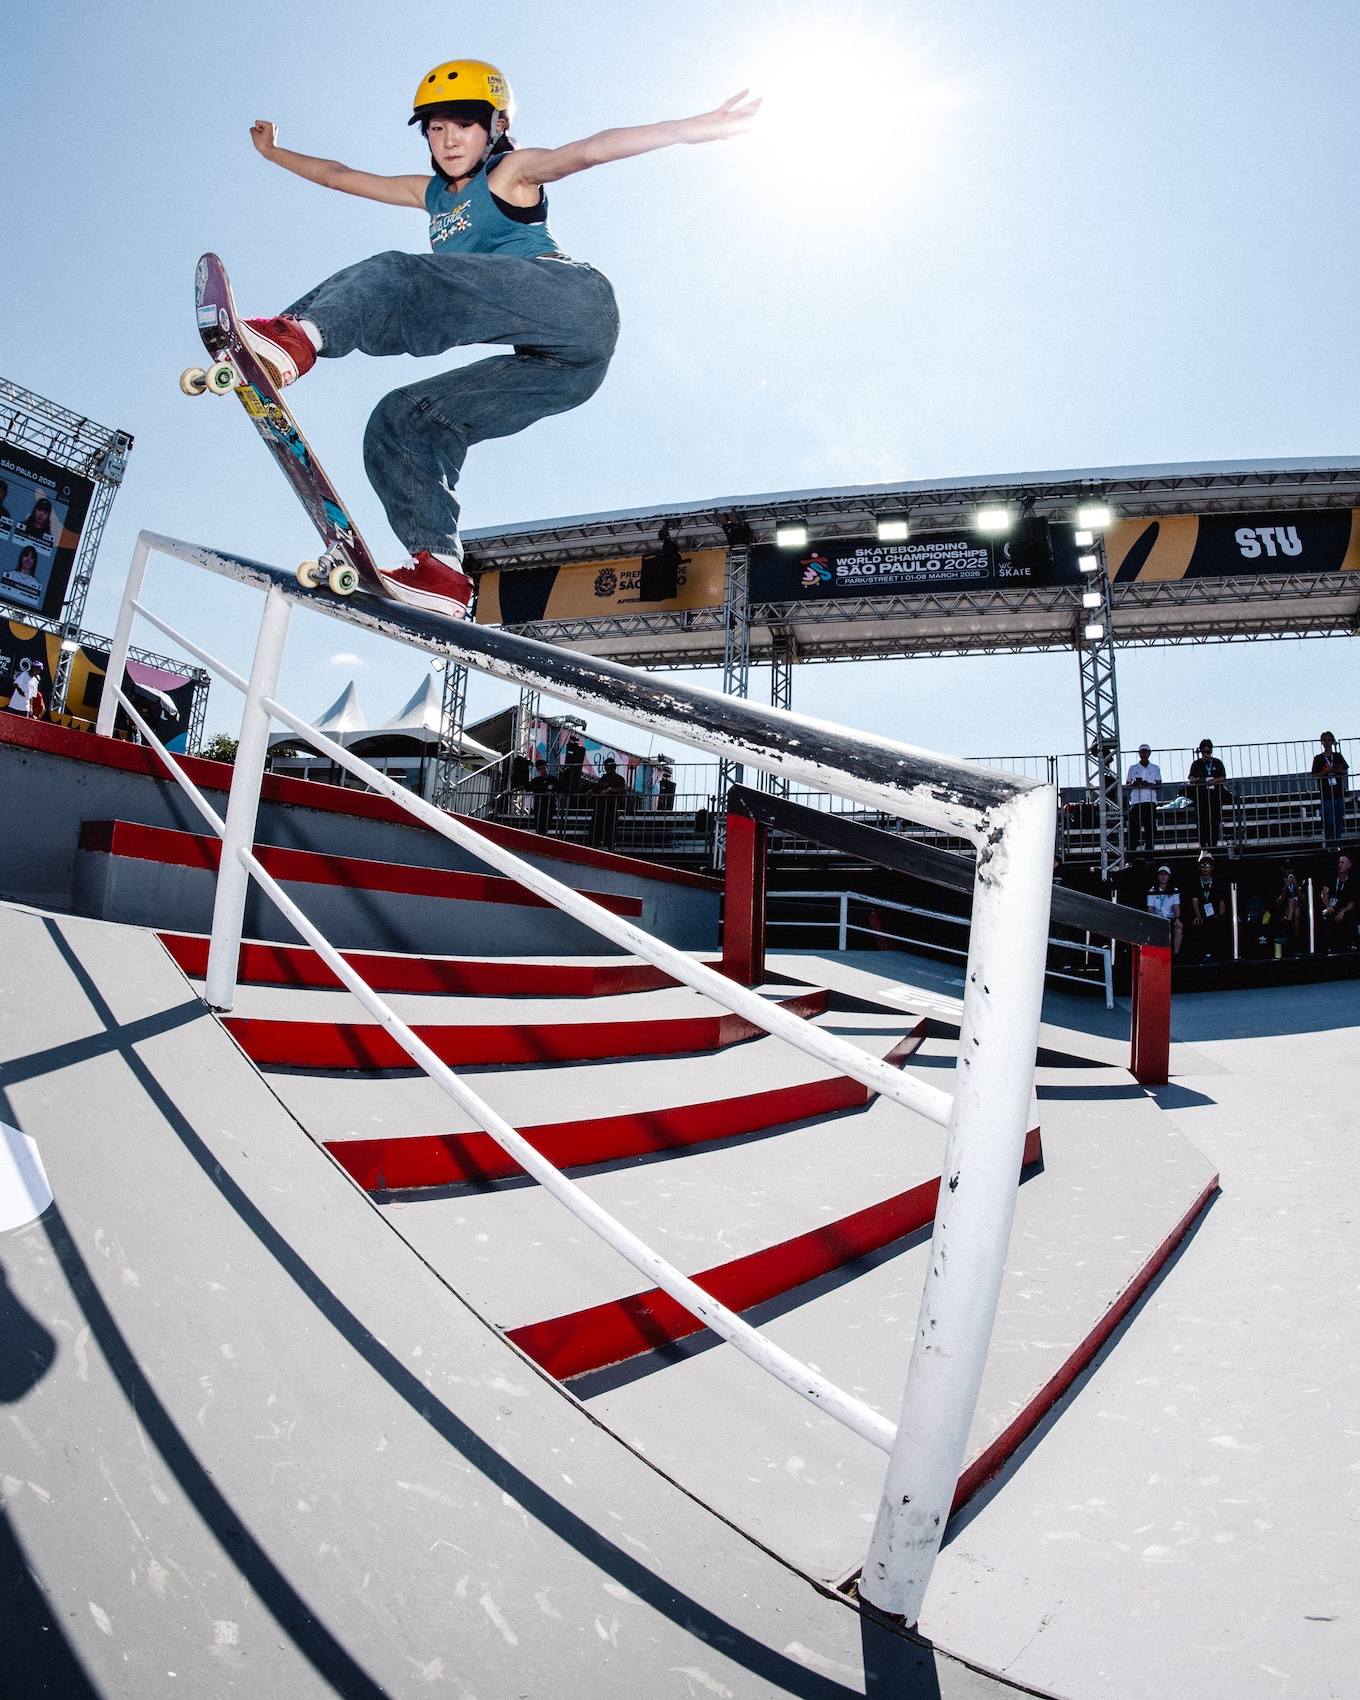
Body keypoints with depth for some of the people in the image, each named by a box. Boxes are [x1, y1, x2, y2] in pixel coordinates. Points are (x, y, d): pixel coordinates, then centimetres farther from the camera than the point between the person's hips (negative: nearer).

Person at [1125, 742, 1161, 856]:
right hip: (1135, 802, 0)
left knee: (1150, 829, -2)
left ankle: (1149, 855, 3)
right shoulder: (1133, 768, 12)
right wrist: (1134, 784, -11)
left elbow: (1159, 785, 6)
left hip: (1150, 801, 0)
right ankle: (1132, 856, -3)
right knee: (1133, 829, -5)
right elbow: (1126, 786, 11)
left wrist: (1148, 784, -13)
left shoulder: (1155, 768, 12)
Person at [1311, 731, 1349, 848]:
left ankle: (1335, 843, 11)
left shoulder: (1338, 756, 11)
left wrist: (1340, 770, -8)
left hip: (1339, 793, 3)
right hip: (1326, 794, -3)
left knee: (1339, 819, 3)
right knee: (1329, 821, -7)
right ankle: (1327, 843, 8)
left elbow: (1345, 771, 14)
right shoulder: (1318, 758, 3)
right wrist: (1327, 771, -16)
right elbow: (1314, 775, -3)